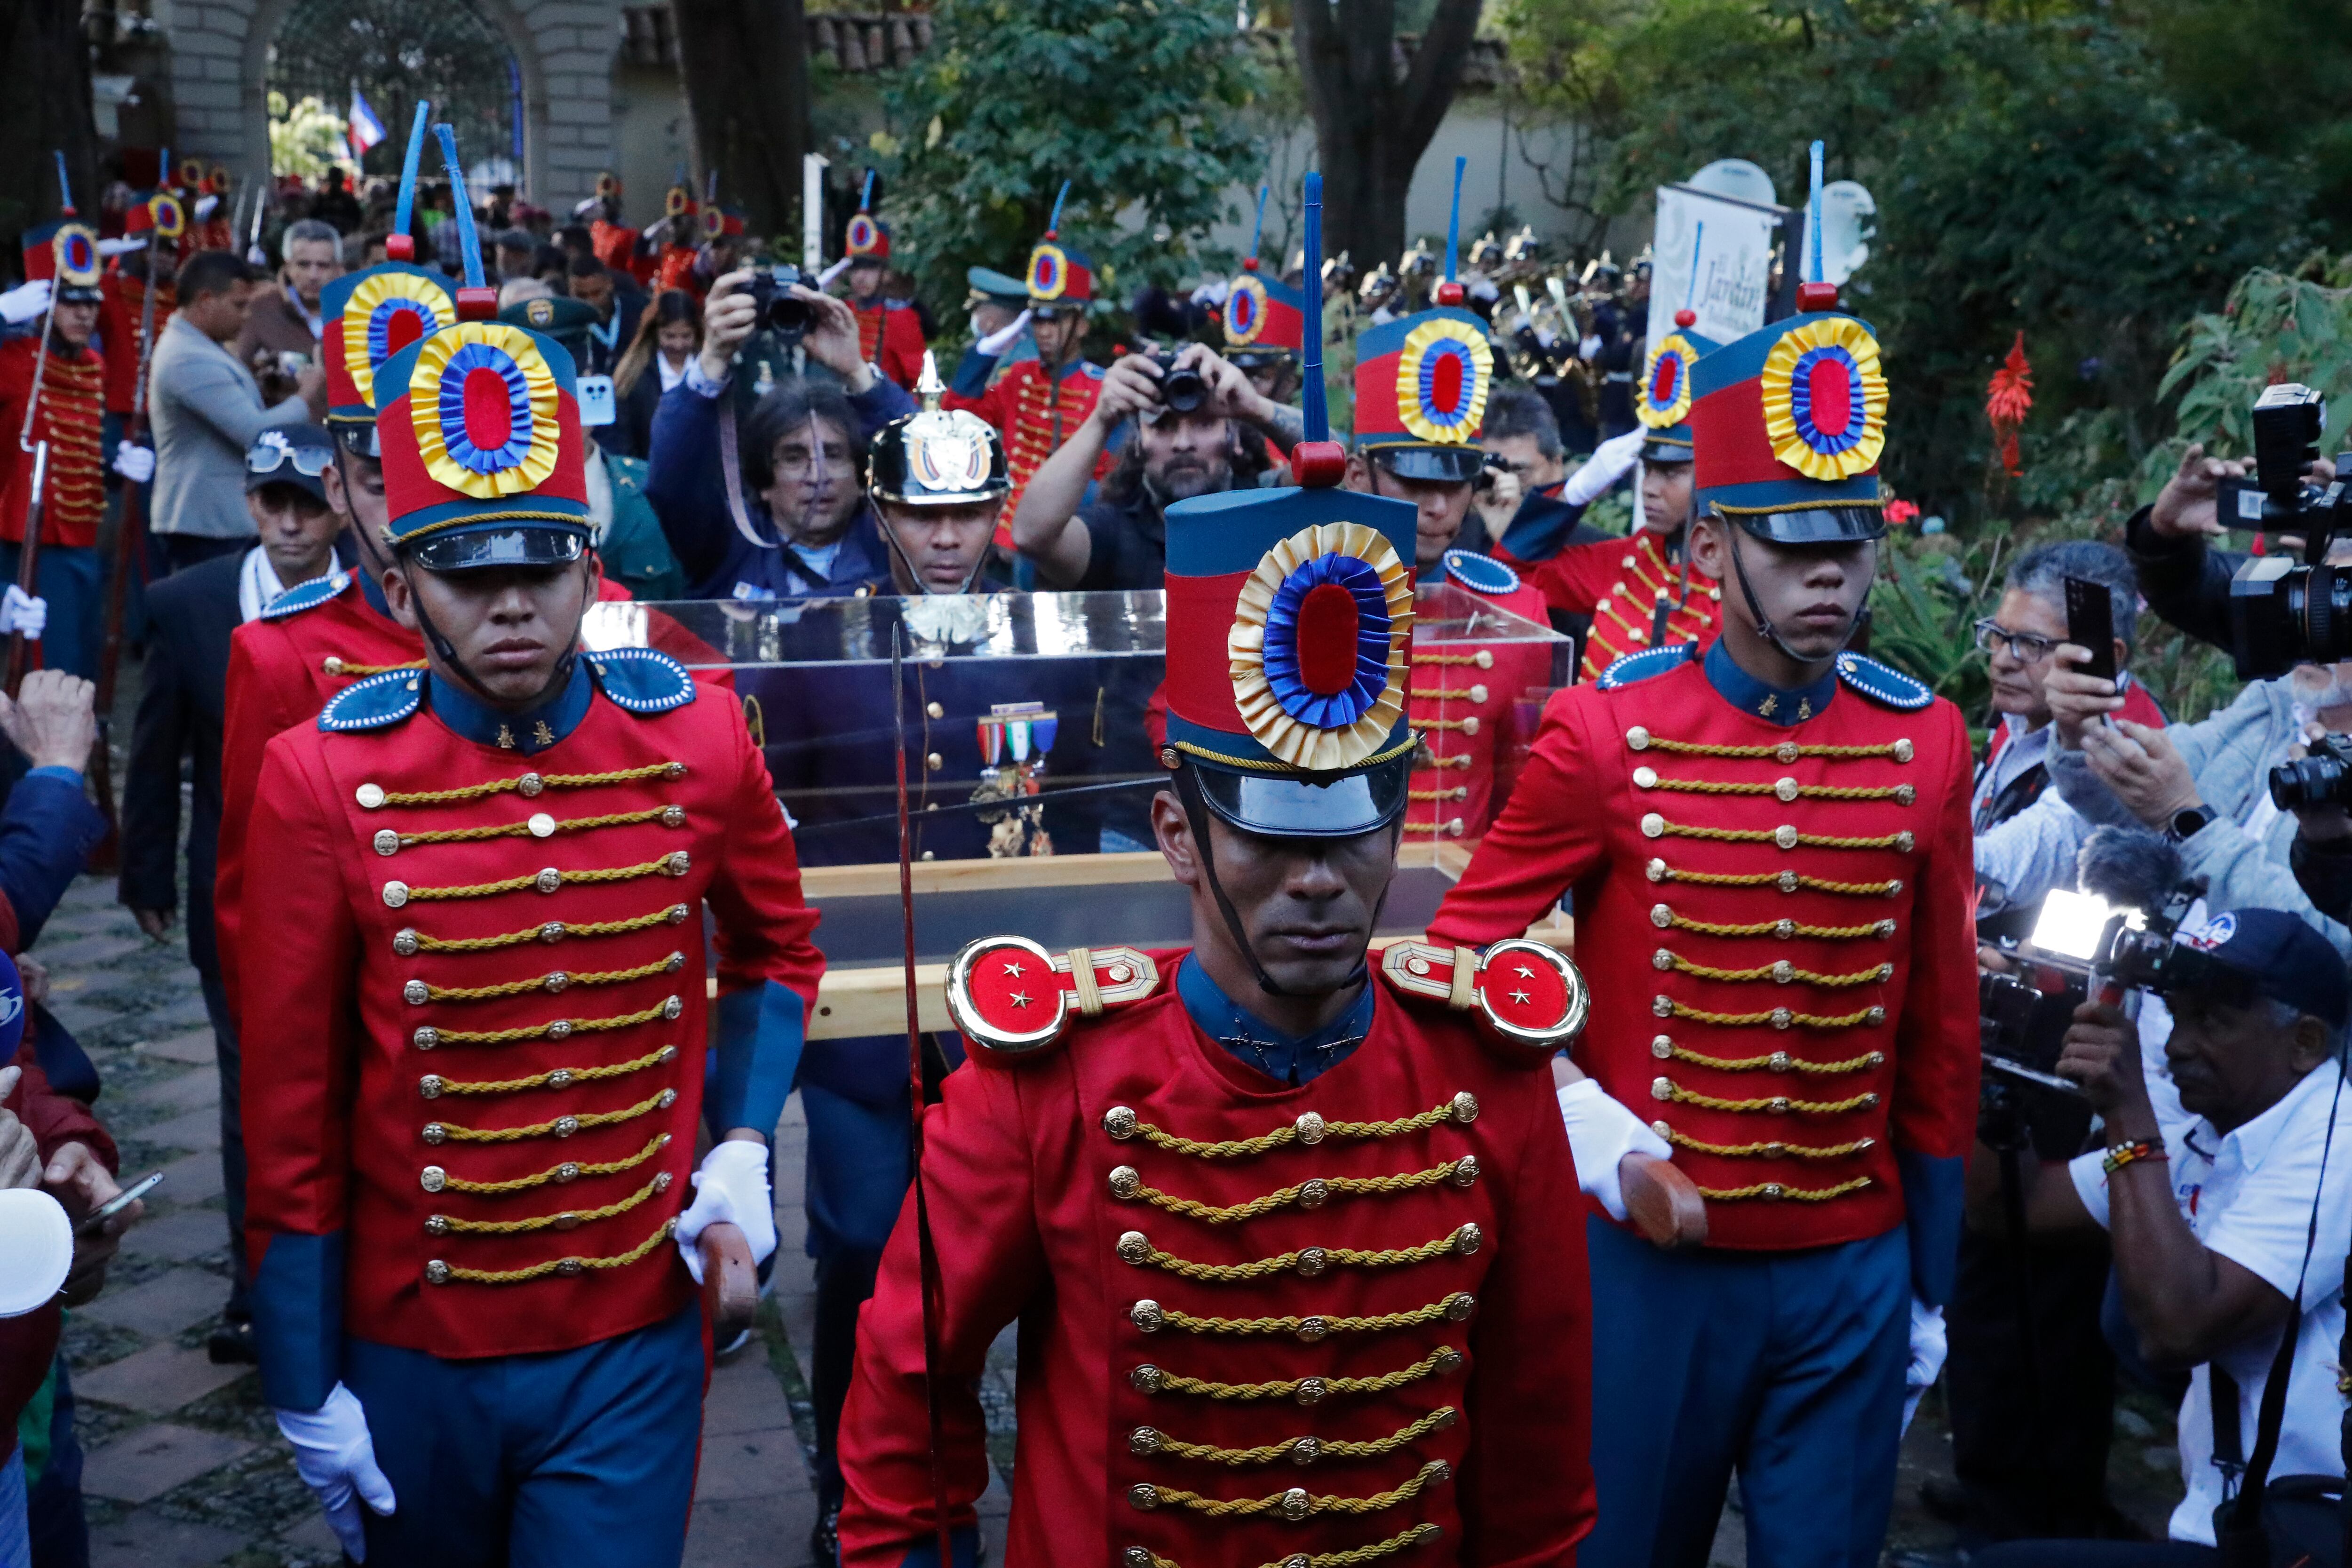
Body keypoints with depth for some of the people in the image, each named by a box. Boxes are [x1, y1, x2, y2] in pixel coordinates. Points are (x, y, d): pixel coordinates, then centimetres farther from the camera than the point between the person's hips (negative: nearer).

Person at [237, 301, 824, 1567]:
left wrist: (743, 1147, -2)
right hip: (409, 1353, 0)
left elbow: (776, 951, 13)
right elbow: (290, 1103, -5)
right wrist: (303, 1390, -2)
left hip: (639, 1340, 0)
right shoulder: (322, 777, -11)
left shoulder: (696, 738, -7)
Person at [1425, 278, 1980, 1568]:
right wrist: (1577, 1120, -17)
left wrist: (1933, 1281, 10)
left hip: (1855, 1267, 3)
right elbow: (1461, 955, -3)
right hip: (1652, 1254, -2)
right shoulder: (1606, 731, -10)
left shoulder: (1926, 739, -1)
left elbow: (1939, 1034, 6)